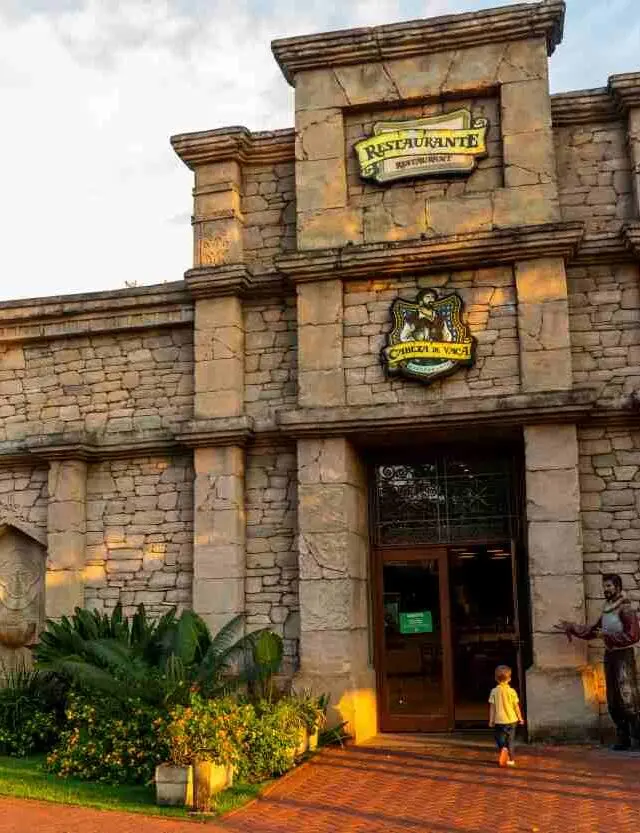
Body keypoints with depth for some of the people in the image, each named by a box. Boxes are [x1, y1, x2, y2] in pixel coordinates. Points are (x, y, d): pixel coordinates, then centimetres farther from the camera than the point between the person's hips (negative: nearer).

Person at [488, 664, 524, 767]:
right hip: (511, 720, 1)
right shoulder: (512, 691, -6)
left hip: (499, 720, -1)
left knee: (500, 739, 12)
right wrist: (520, 718, 11)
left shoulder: (494, 691, -6)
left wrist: (491, 720, 4)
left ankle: (503, 749, -16)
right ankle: (510, 760, 16)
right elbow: (516, 706, -3)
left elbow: (492, 707, -4)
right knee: (510, 740, 14)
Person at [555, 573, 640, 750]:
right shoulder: (606, 609, 14)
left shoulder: (625, 609, -11)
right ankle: (623, 738, 15)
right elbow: (592, 631, 23)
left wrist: (608, 635, -18)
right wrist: (570, 627, 21)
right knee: (613, 702, 8)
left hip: (623, 656, -8)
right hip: (609, 655, 8)